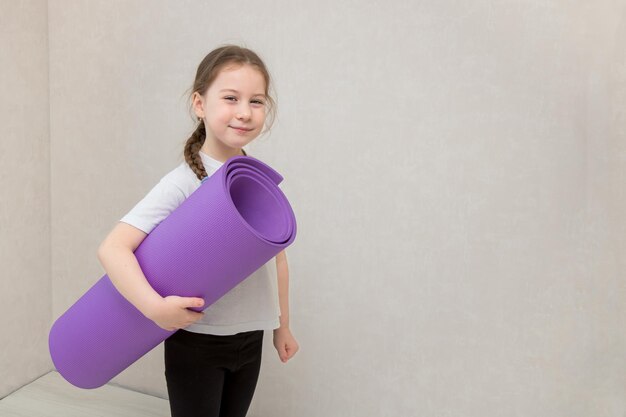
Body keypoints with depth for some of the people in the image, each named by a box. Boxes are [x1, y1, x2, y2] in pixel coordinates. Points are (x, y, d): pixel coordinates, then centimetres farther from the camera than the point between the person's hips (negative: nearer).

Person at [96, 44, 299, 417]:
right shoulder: (184, 184, -18)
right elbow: (113, 248, -25)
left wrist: (282, 326, 14)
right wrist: (154, 306, -38)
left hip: (250, 338, 5)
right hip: (196, 340, -5)